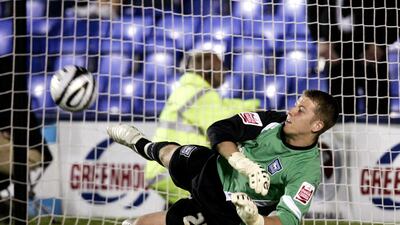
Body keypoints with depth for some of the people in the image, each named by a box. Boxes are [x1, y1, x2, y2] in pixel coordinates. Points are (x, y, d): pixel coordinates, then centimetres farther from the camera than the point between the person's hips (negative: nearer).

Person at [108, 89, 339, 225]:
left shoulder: (309, 171, -30)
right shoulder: (276, 121, -20)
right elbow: (219, 130, -21)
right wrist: (245, 164, -37)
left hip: (228, 206, -3)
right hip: (214, 167, 3)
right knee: (170, 153, 15)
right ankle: (142, 145, 52)